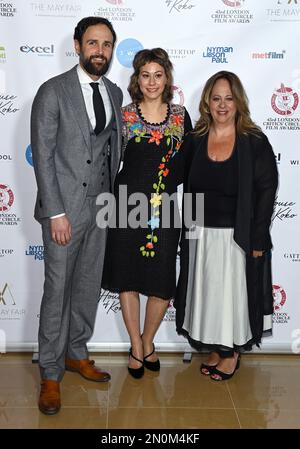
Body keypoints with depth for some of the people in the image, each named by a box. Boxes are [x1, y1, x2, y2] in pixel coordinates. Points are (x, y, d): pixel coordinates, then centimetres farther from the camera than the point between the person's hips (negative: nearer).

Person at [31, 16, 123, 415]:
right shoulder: (53, 91, -8)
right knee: (57, 291, 1)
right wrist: (56, 213, -16)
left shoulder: (114, 93, 10)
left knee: (89, 286, 15)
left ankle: (76, 353, 34)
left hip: (100, 206, 6)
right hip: (65, 208, -6)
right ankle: (50, 375, 16)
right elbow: (42, 155, -11)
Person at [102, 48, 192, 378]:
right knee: (128, 277, 7)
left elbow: (187, 163, 8)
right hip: (127, 206, -1)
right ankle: (136, 347, 26)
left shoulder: (180, 116, 6)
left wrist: (167, 189, -4)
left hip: (165, 208, 1)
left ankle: (148, 341, 29)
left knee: (162, 282, 3)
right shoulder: (123, 115, 2)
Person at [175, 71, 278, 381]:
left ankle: (232, 352, 29)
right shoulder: (195, 140, 2)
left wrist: (257, 239, -12)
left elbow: (266, 191, -8)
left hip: (238, 236, -3)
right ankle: (214, 347, 33)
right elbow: (188, 189, 6)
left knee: (233, 293, 8)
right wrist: (187, 232, 1)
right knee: (206, 292, 13)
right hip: (201, 234, 4)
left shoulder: (254, 142, -7)